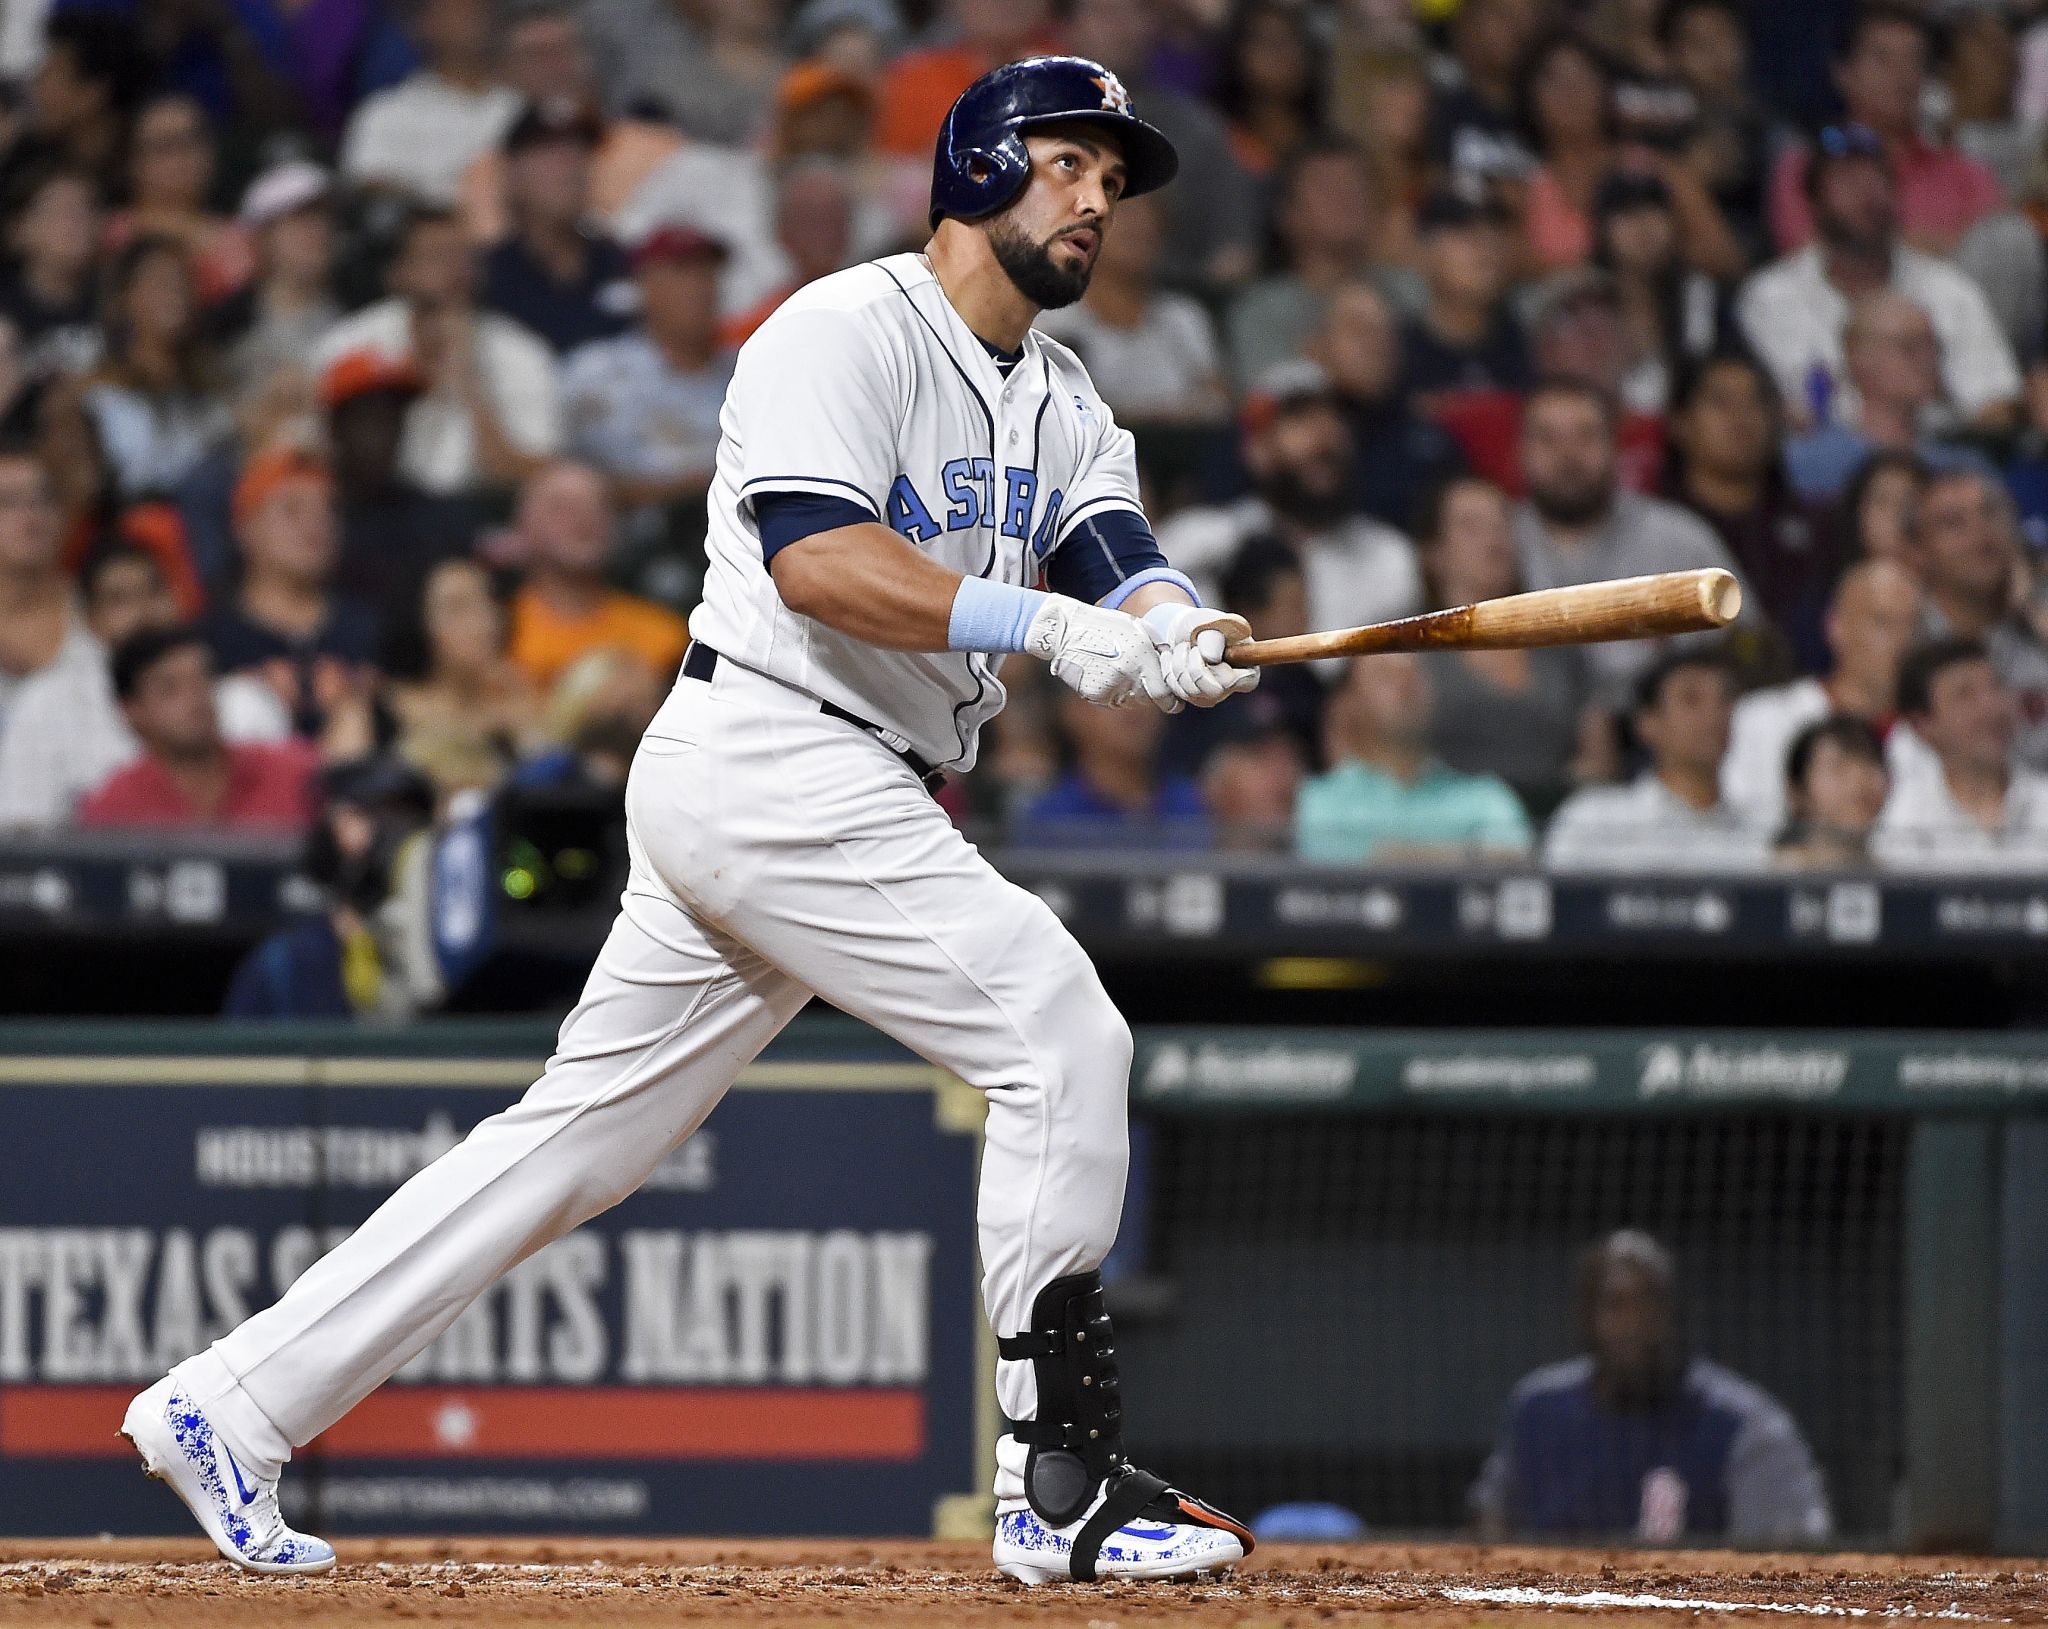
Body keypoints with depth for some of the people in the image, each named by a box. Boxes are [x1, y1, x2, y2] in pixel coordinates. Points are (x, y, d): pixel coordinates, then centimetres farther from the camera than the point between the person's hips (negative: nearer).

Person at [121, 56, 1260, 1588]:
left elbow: (1118, 566, 1)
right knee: (1062, 1033, -14)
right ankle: (1065, 1489, -11)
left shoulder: (1067, 402, 17)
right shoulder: (847, 331, -9)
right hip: (770, 755, -9)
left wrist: (1170, 636, -24)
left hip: (838, 798, 9)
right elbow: (817, 558, -23)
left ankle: (230, 1408, 13)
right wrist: (1052, 626, -32)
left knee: (582, 1131, 10)